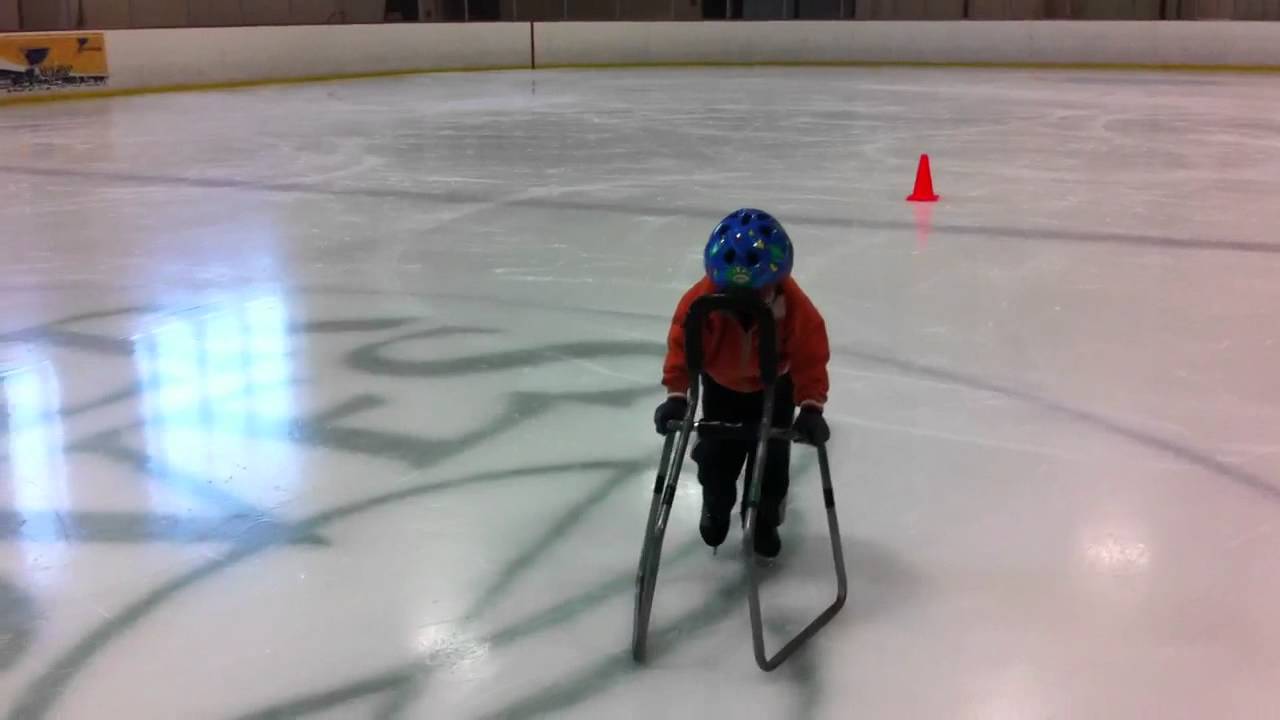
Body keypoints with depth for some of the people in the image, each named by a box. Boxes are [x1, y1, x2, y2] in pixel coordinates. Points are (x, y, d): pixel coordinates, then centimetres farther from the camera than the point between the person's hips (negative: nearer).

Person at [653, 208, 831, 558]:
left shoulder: (796, 308, -36)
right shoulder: (701, 301, -36)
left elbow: (810, 357, -31)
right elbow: (682, 345, -27)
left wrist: (811, 406, -40)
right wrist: (677, 395, -35)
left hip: (774, 387, -1)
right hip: (721, 385, 1)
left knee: (771, 459, 0)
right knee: (715, 456, 6)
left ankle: (766, 521, 27)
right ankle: (716, 510, 37)